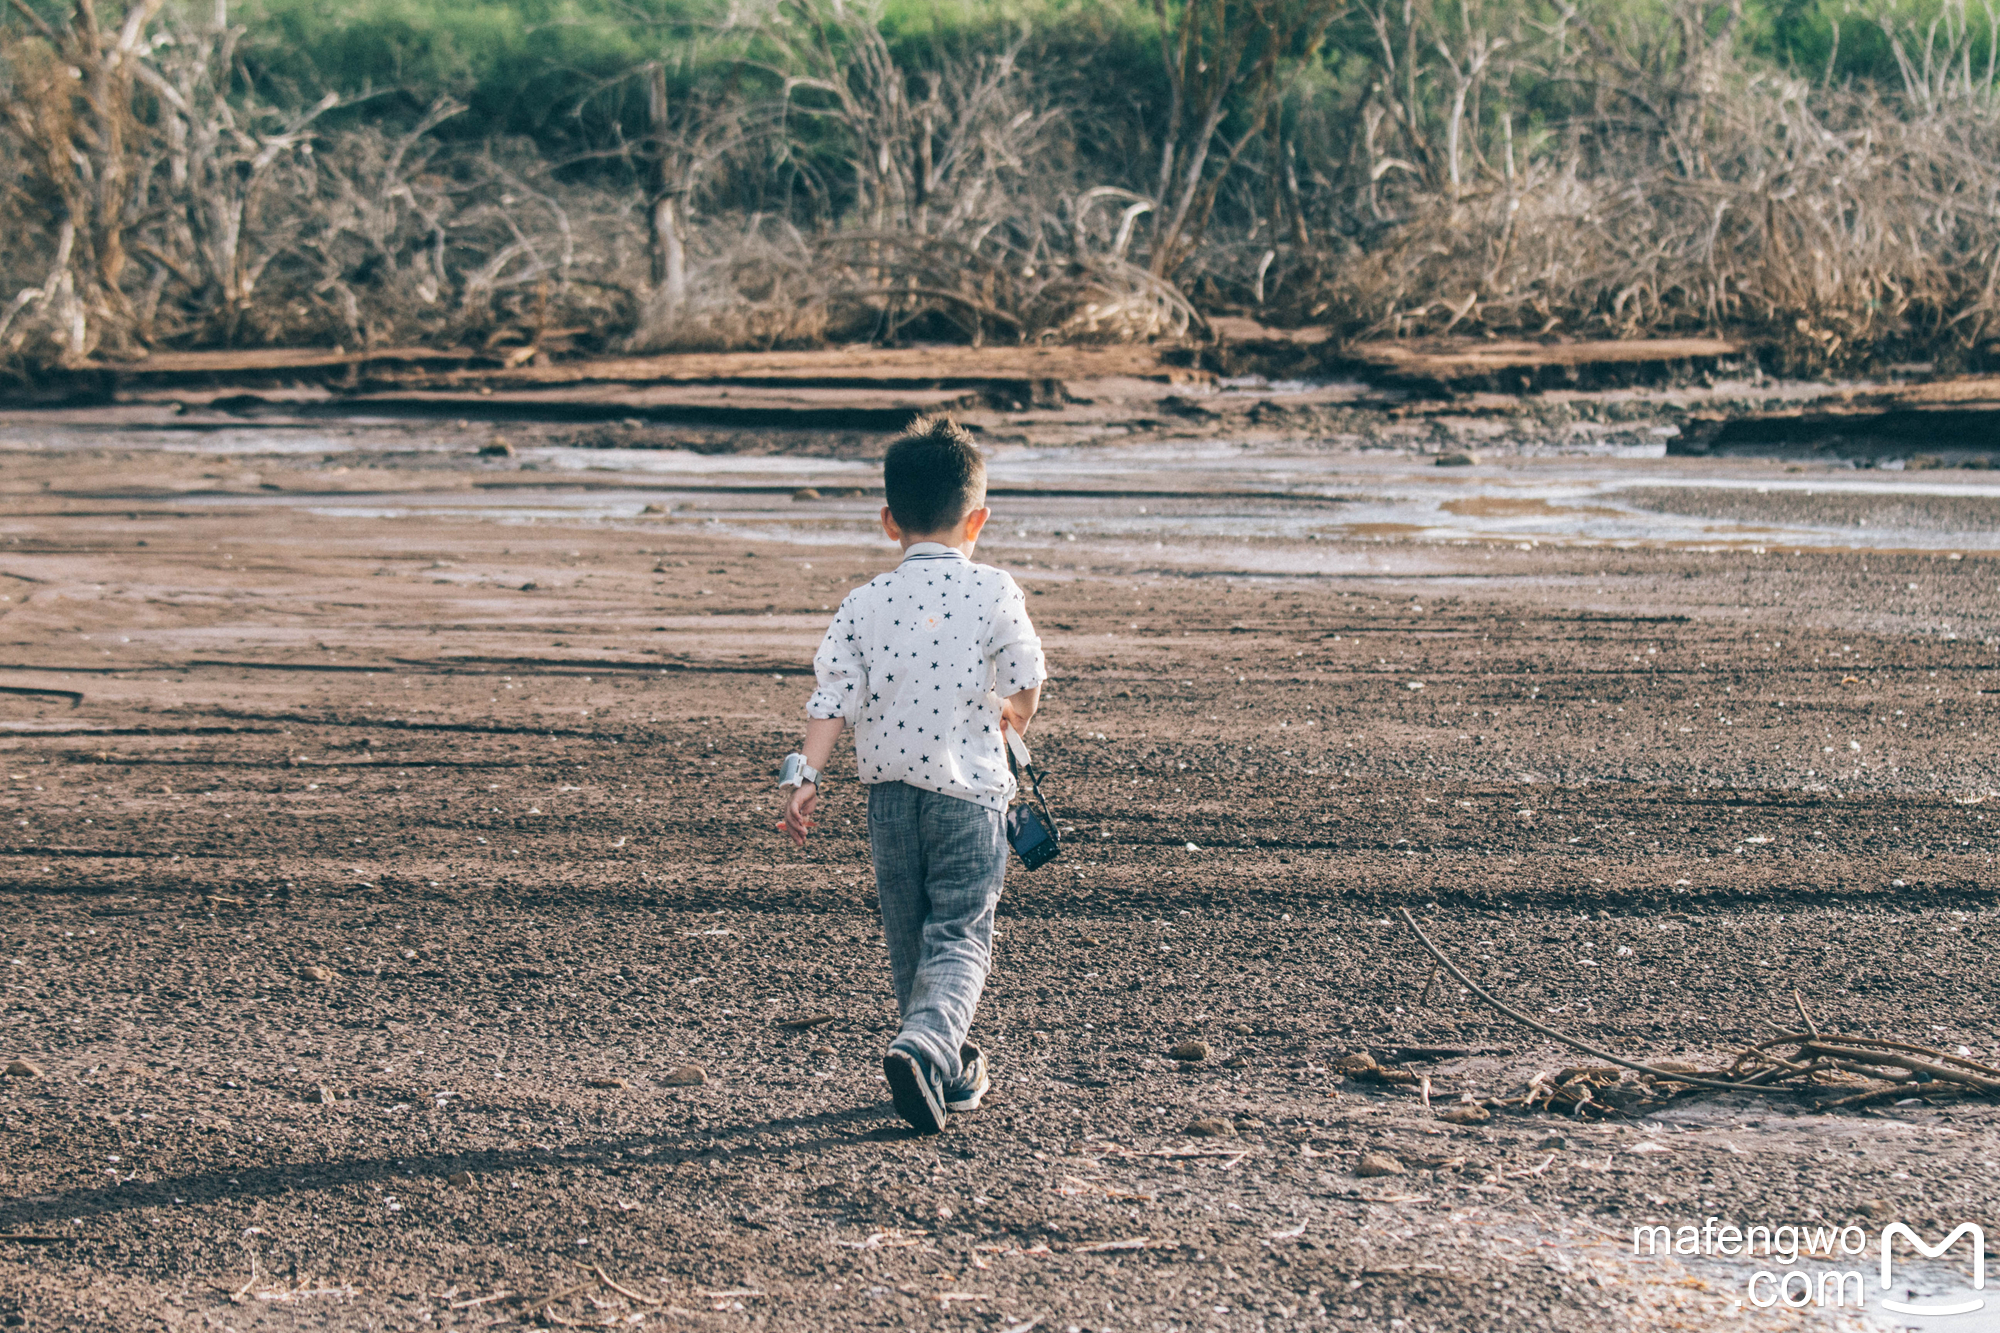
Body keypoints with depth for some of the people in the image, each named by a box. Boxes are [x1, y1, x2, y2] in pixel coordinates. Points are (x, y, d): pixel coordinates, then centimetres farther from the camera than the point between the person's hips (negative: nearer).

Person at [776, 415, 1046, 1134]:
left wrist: (805, 777, -7)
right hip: (969, 790, -3)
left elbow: (834, 698, -7)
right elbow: (1025, 686, 0)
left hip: (889, 791, 3)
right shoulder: (995, 594, -7)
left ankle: (951, 1070, 28)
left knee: (909, 939, 17)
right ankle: (926, 1047, -28)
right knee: (959, 938, -3)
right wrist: (1009, 722, 20)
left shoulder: (864, 602, -1)